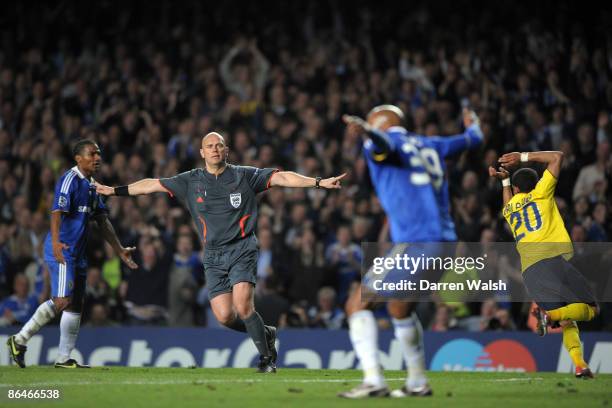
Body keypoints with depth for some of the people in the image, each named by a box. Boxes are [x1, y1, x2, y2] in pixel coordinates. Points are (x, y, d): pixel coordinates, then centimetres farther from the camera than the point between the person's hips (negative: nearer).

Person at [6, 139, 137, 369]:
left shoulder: (91, 186, 18)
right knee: (62, 301, -17)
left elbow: (103, 222, 22)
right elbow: (57, 211, -24)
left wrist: (120, 251, 21)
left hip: (78, 254, 10)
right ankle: (20, 340, -8)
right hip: (62, 251, -10)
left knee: (75, 305, 9)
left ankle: (64, 358, 13)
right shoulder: (70, 180, -11)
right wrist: (55, 241, -39)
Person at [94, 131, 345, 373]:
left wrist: (319, 182, -10)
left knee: (242, 306, -21)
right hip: (213, 256, 3)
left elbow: (281, 177, -2)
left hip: (242, 249, -3)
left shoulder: (244, 176, 2)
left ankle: (266, 358, -4)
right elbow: (153, 184, 12)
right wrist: (115, 190, 12)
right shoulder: (190, 181, 8)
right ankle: (265, 334, 19)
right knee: (224, 316, -9)